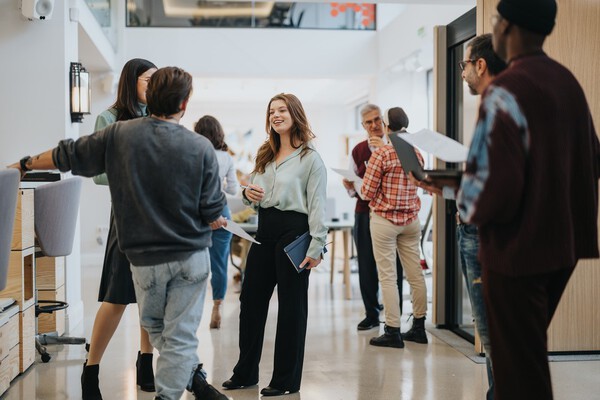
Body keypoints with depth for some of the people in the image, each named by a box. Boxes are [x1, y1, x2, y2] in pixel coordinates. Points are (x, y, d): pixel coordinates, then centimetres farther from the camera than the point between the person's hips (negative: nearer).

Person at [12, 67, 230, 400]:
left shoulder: (120, 135, -8)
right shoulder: (201, 147, -12)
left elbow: (67, 156, 4)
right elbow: (213, 212, -9)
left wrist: (26, 164, 22)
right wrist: (218, 222, 15)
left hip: (145, 258, 1)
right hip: (192, 256, -1)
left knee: (155, 325, 22)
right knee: (180, 334, 8)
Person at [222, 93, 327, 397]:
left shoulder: (310, 158, -6)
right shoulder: (265, 155, 15)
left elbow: (318, 205, -11)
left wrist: (316, 247, -17)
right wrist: (248, 193, -2)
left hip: (293, 230, -7)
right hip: (265, 230, 7)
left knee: (291, 306, 2)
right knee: (251, 300, 11)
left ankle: (286, 380, 14)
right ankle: (245, 372, 25)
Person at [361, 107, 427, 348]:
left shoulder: (381, 153, -13)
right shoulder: (416, 154, 5)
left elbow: (367, 192, -12)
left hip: (384, 219, -6)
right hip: (411, 220, 6)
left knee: (388, 277, -1)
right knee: (415, 274, 10)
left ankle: (393, 332, 3)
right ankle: (418, 327, 19)